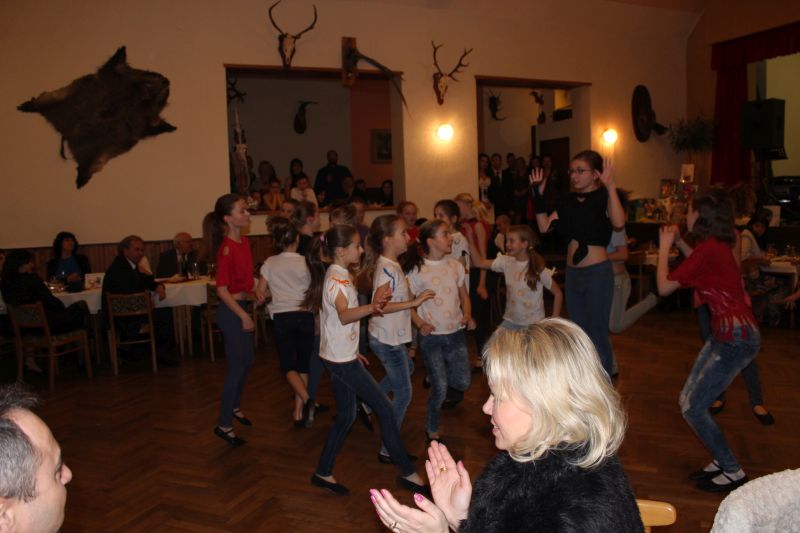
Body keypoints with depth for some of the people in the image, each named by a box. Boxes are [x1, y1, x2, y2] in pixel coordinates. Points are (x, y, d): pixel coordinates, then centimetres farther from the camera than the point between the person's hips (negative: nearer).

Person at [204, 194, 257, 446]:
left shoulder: (243, 241, 5)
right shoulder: (226, 247, -21)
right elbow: (222, 289, -21)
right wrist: (243, 316, -19)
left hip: (243, 307, 9)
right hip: (231, 311, -9)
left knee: (247, 361, 22)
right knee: (237, 367, 0)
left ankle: (234, 406, 43)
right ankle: (223, 425, 14)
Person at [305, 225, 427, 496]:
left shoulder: (340, 276, 10)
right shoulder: (336, 279, -20)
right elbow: (344, 315, -40)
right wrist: (370, 308, -58)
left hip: (342, 356, 10)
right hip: (342, 359, -10)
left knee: (346, 416, 15)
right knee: (385, 409, -3)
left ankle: (323, 473, 25)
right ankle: (407, 472, 8)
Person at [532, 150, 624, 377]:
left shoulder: (603, 197, -10)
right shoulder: (569, 200, 8)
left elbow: (618, 222, -30)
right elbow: (545, 226, 1)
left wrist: (610, 187, -37)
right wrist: (538, 195, -4)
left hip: (597, 273, -7)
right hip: (572, 273, 7)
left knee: (597, 334, 3)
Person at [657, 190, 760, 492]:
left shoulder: (709, 249, -19)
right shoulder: (717, 247, 9)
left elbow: (664, 287, -12)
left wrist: (664, 246, -2)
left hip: (736, 338, -9)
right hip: (726, 334, 10)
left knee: (693, 408, -1)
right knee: (688, 401, 14)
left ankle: (733, 473, 15)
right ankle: (721, 460, 27)